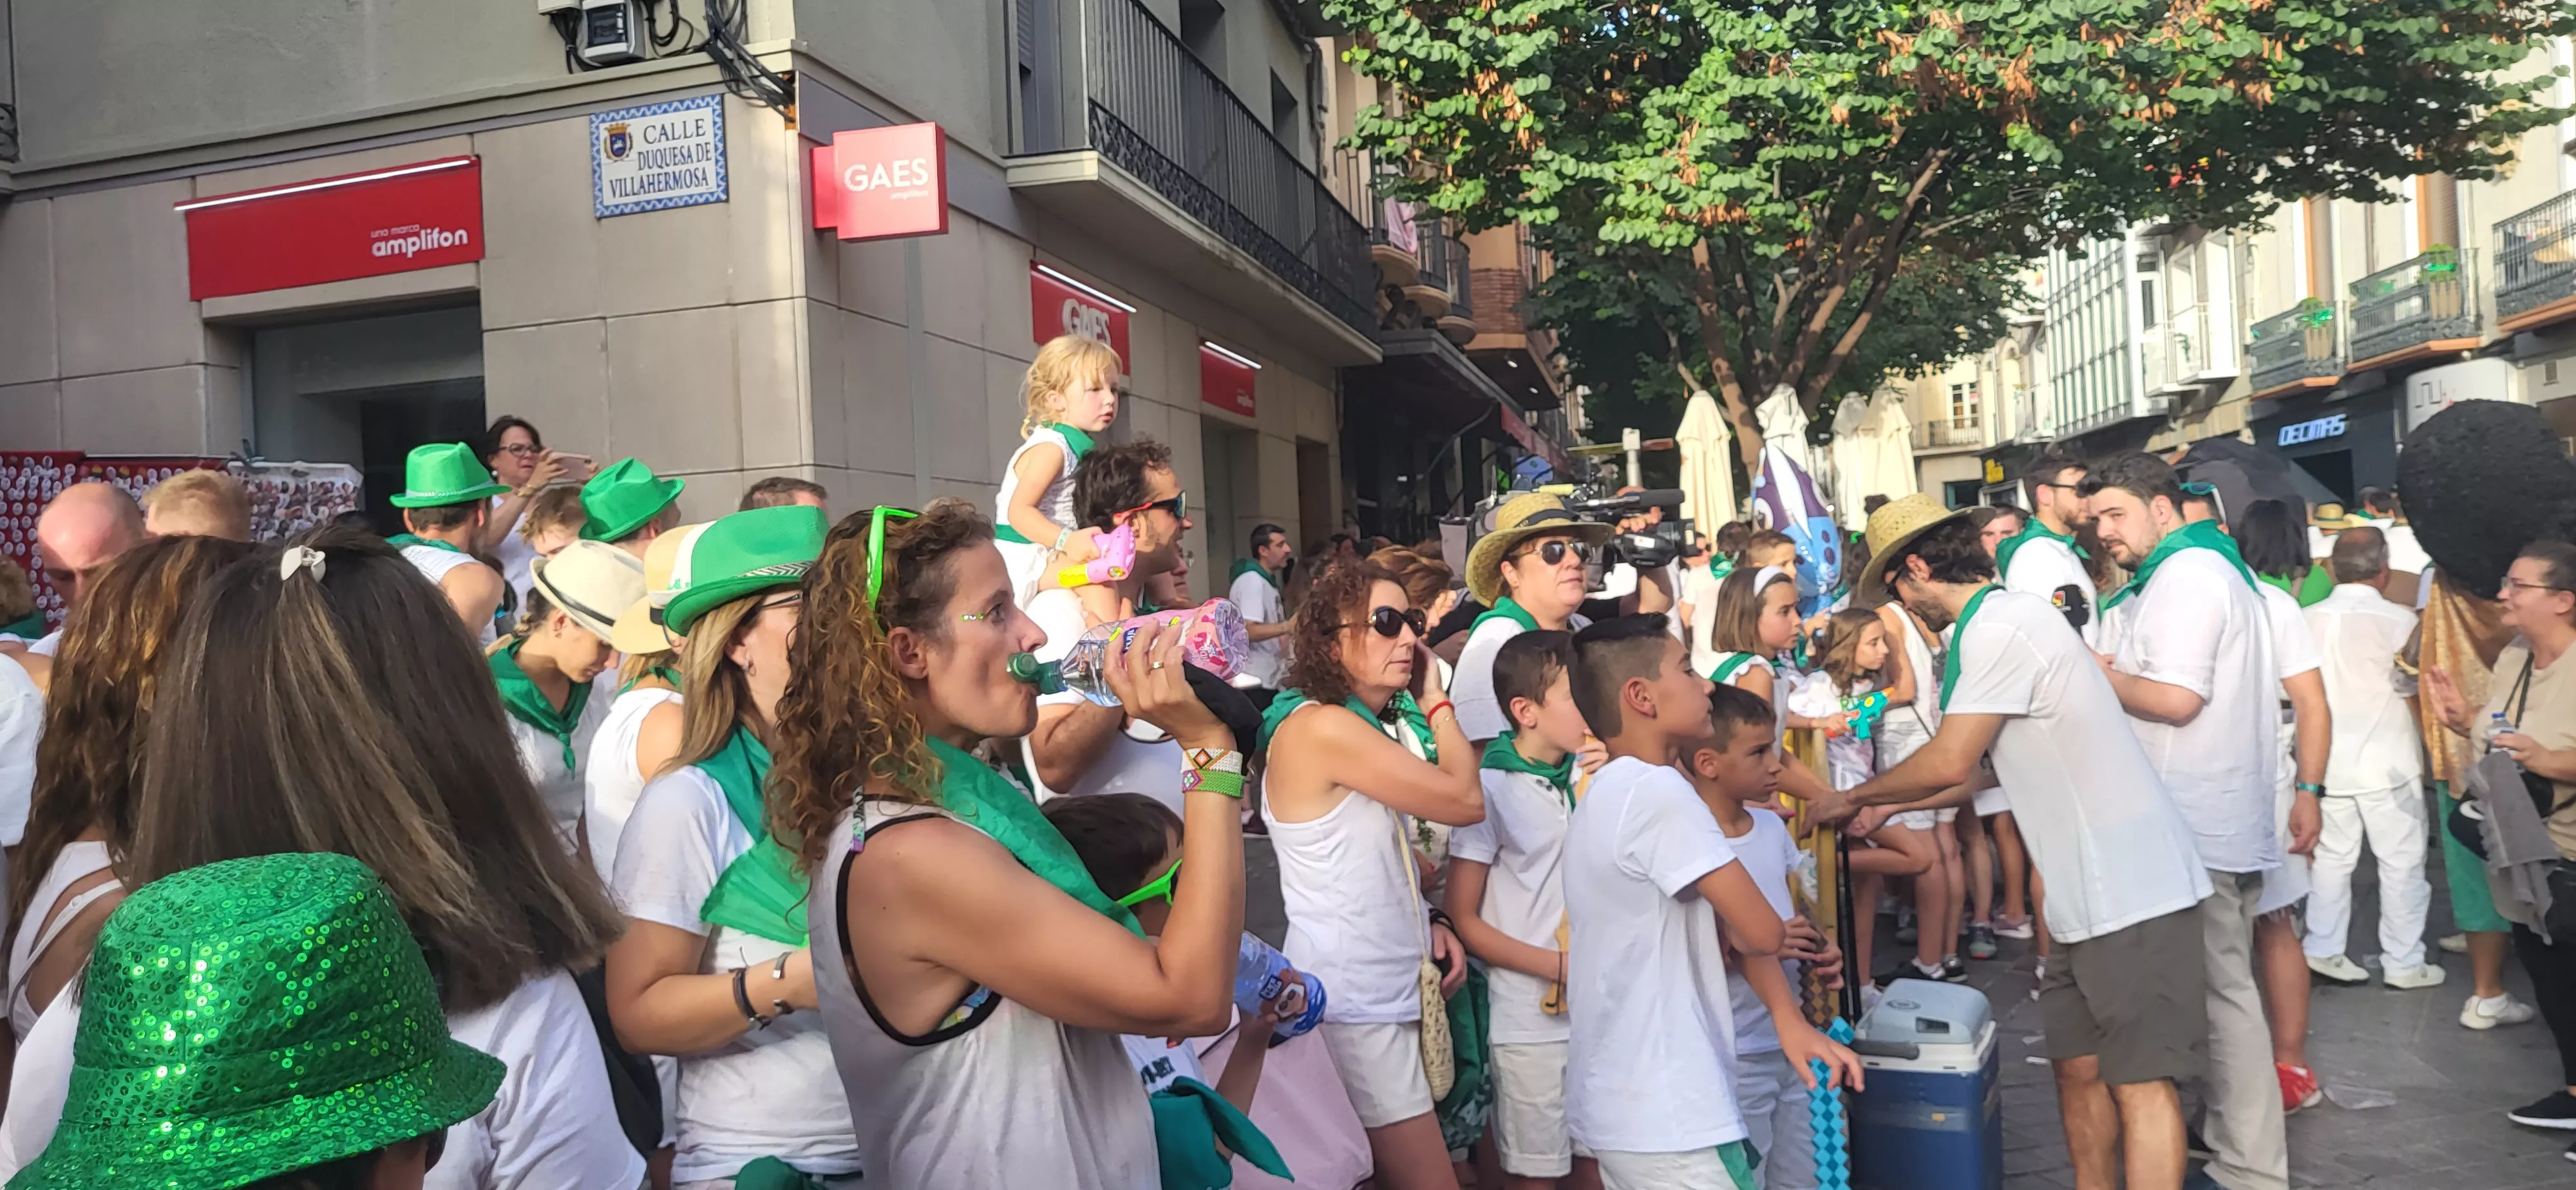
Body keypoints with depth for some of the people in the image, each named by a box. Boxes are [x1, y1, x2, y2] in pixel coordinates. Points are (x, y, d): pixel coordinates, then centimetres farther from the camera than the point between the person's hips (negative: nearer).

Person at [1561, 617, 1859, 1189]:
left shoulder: (1607, 793, 13)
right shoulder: (1657, 790, -19)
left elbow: (1725, 924, 12)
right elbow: (1763, 933, -16)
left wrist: (1790, 1019, 1)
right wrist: (1727, 925, 5)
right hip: (1666, 1116, -9)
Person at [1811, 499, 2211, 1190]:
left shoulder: (2002, 627, -16)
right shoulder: (2009, 622, 15)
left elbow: (1947, 764, -18)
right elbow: (1979, 770, 20)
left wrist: (1854, 798, -3)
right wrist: (1886, 809, 22)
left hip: (2130, 892, -10)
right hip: (2095, 895, 10)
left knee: (2139, 1082, -5)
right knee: (2078, 1068, 14)